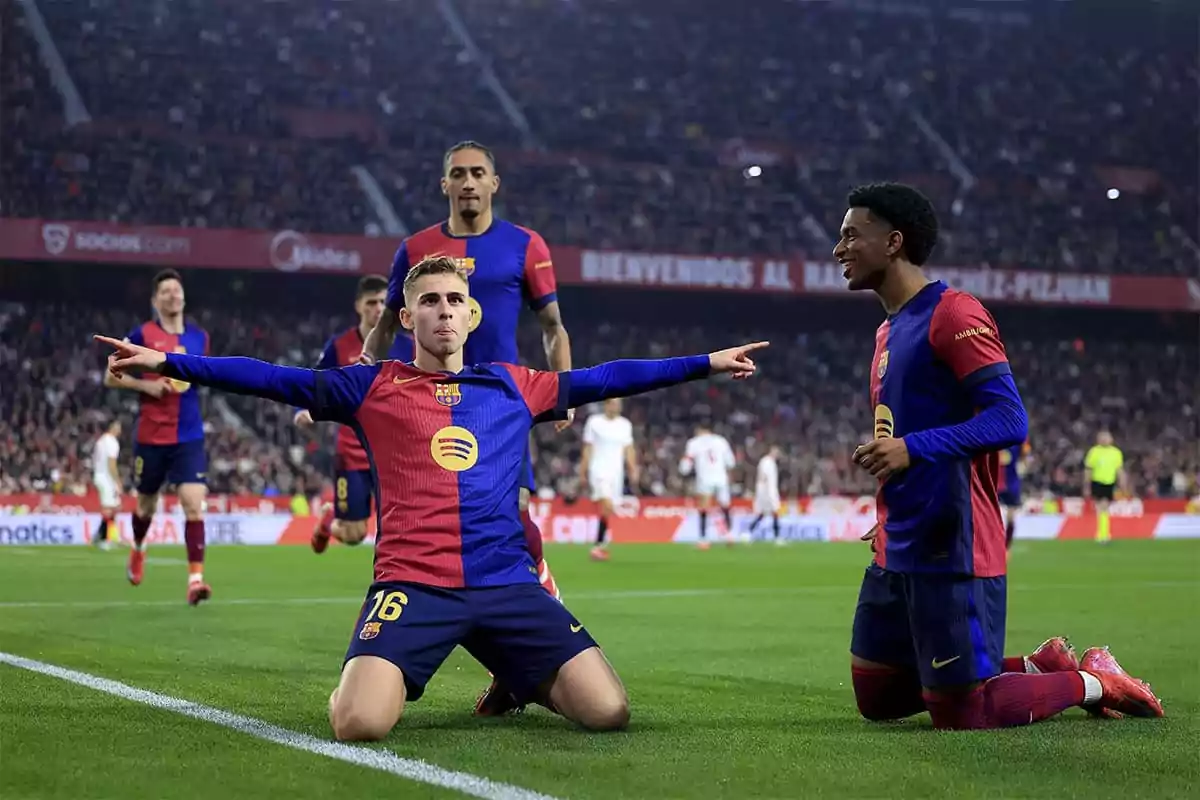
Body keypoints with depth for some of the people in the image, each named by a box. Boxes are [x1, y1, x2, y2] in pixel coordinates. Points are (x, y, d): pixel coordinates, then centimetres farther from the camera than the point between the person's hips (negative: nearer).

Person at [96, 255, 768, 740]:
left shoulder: (513, 388, 16)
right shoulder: (372, 388, 10)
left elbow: (605, 379, 23)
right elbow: (270, 378, 7)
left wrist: (706, 363, 24)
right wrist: (167, 361, 1)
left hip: (508, 583, 3)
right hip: (413, 583, -3)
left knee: (609, 712, -11)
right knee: (358, 724, -27)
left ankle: (519, 683, 24)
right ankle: (391, 680, 14)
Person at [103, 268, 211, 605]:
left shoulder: (199, 336, 7)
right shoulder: (142, 335, -4)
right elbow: (111, 377, 0)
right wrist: (145, 385, -14)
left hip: (189, 436, 1)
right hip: (151, 436, -1)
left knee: (194, 503, -14)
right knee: (146, 503, 15)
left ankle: (195, 578, -16)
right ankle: (138, 549, 47)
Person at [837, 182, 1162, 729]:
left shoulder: (953, 314, -13)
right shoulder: (890, 329, 17)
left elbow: (1009, 420, -21)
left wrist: (912, 450, -30)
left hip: (949, 553, -10)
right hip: (898, 554, 10)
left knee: (958, 713, -6)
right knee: (877, 699, 13)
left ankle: (1093, 681, 15)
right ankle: (1040, 669, 23)